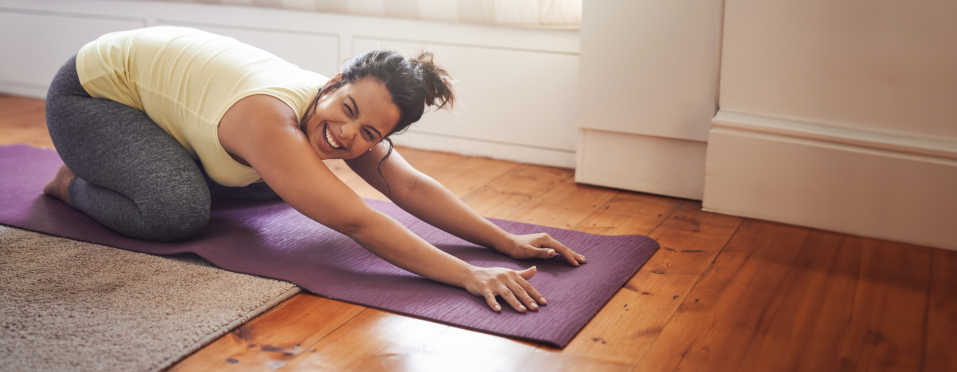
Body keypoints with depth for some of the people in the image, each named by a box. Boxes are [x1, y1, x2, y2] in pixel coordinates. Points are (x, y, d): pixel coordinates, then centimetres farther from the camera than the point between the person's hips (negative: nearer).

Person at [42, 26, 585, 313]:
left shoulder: (347, 121, -18)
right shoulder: (272, 122, -42)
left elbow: (409, 185, -19)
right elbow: (359, 223, -49)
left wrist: (507, 242, -27)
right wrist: (470, 276, -53)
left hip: (155, 75, 7)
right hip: (89, 92, -7)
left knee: (274, 184, 10)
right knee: (180, 212, -30)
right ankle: (73, 182, 1)